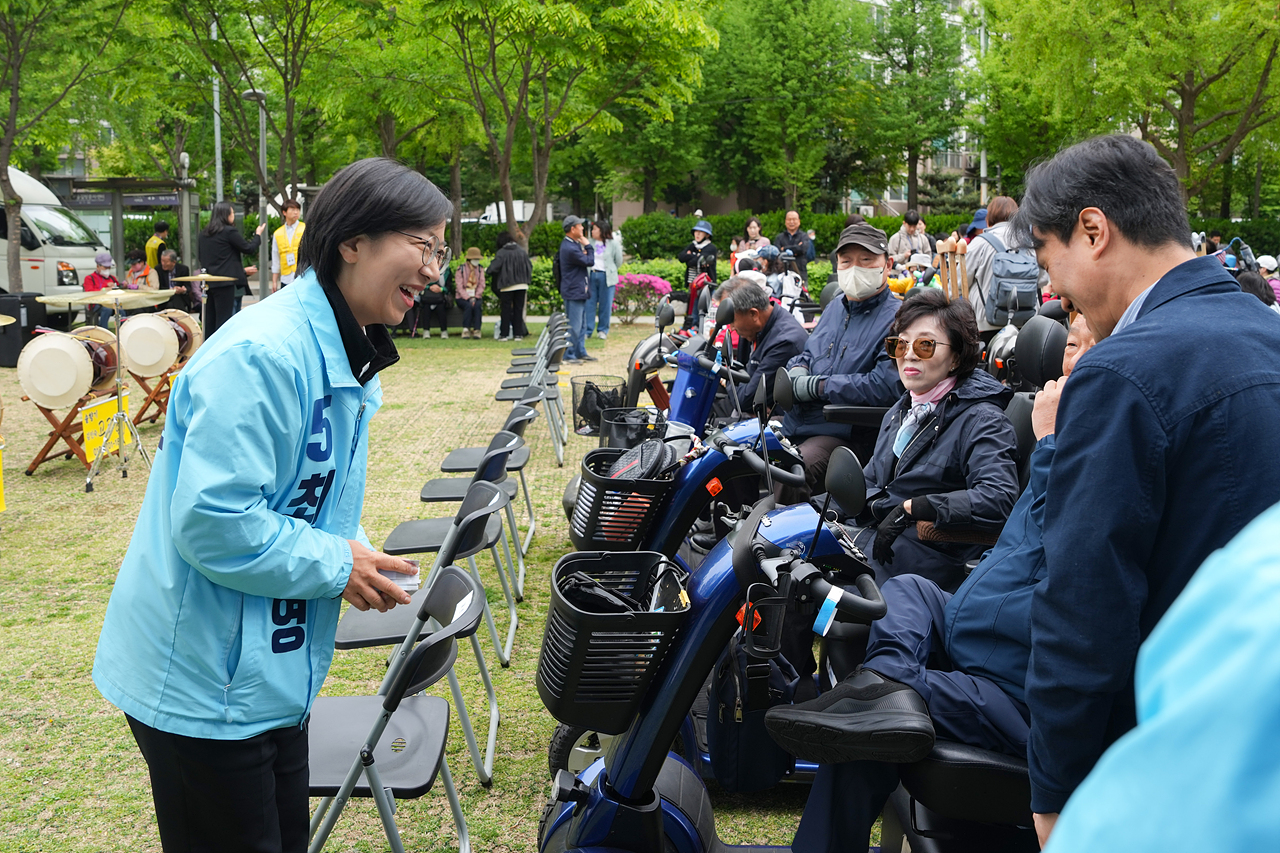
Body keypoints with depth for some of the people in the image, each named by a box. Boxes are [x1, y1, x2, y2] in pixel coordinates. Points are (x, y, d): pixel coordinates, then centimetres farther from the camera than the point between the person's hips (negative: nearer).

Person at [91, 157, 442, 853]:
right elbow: (212, 522, -29)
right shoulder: (261, 355, -25)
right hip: (202, 684, -10)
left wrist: (359, 557, 0)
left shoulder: (346, 361, 9)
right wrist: (335, 563, -18)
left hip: (270, 673, 10)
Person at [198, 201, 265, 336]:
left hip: (209, 283, 7)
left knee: (209, 320, 10)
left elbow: (201, 257, 20)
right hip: (225, 282, -7)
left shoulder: (204, 233, 13)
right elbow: (248, 248, -2)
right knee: (223, 319, -5)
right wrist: (258, 235, 13)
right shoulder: (230, 231, -9)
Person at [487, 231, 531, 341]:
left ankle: (504, 334, 5)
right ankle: (518, 334, 7)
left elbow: (494, 267, -13)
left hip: (507, 286, -3)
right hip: (522, 285, 3)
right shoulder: (522, 251, 3)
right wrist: (527, 280, 22)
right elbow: (529, 266, 8)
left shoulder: (501, 253, -10)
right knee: (519, 309, 8)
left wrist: (487, 273, 7)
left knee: (506, 310, 5)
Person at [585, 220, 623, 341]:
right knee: (589, 303, 0)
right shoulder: (590, 242, 9)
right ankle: (587, 330, 6)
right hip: (591, 275, 3)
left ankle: (602, 330, 15)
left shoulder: (614, 244, -1)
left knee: (605, 304, 3)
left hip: (606, 277, -3)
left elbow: (618, 262, 6)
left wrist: (609, 271, 10)